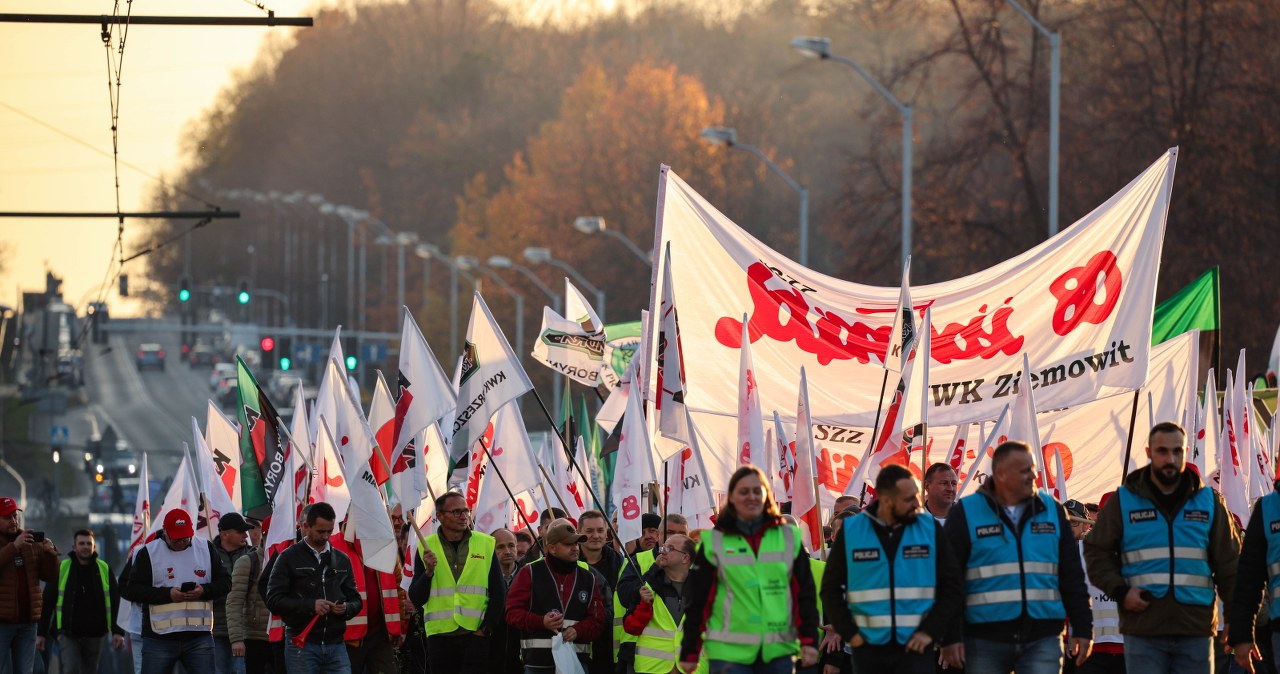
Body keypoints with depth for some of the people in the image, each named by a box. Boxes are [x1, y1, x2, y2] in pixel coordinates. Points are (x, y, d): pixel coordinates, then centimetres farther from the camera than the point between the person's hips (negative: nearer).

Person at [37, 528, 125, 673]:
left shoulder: (104, 570, 5)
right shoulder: (61, 569, 1)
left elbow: (115, 604, 7)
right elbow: (47, 603, 3)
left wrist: (117, 632, -1)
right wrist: (41, 633, 1)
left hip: (94, 634, 2)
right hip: (67, 634, -2)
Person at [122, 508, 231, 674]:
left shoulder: (206, 549, 9)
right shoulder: (148, 553, 1)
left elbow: (225, 582, 9)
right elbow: (131, 589, -4)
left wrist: (204, 591, -12)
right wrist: (167, 594, -16)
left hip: (199, 637, 2)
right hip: (159, 640, -2)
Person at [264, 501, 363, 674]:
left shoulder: (341, 560, 16)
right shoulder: (289, 558, 2)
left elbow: (356, 600, 20)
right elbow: (274, 600, -5)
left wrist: (347, 608, -5)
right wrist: (310, 605, -18)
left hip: (335, 645, 4)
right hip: (302, 645, -3)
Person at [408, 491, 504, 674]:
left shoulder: (485, 544, 5)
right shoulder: (427, 547, 6)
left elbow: (498, 593, 6)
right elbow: (416, 598, 4)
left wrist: (486, 628, -3)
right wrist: (428, 571, -12)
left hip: (475, 635, -1)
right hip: (439, 636, 1)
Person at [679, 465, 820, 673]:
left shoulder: (788, 537, 8)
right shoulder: (714, 542, 4)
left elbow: (804, 594, 6)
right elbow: (698, 601, 4)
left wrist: (809, 641, -3)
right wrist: (690, 652, 2)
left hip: (778, 649, 2)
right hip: (729, 650, -2)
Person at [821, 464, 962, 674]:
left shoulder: (930, 528, 1)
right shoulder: (851, 531, 1)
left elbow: (952, 586, 4)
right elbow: (831, 588, 7)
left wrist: (930, 631, -6)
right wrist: (849, 633, -3)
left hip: (915, 647, -1)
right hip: (869, 648, 1)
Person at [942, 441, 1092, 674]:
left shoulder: (1052, 510, 10)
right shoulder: (965, 513, 0)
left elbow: (1072, 576, 13)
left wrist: (1082, 628, 7)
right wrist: (948, 636, -8)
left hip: (1042, 637, 2)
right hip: (985, 641, -2)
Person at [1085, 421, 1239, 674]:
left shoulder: (1209, 501, 10)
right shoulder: (1123, 501, 5)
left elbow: (1229, 565, 12)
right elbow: (1096, 552, 8)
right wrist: (1120, 591, -8)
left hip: (1196, 629, 2)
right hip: (1143, 631, -2)